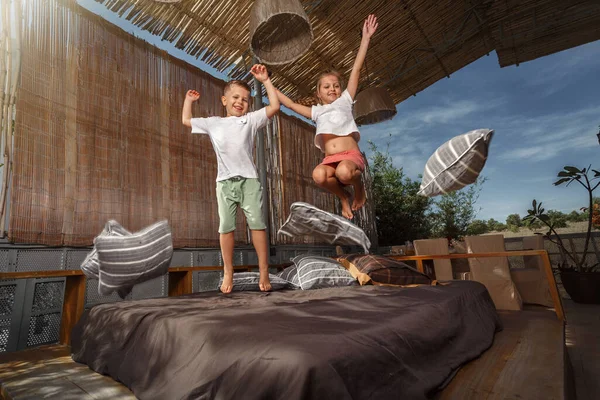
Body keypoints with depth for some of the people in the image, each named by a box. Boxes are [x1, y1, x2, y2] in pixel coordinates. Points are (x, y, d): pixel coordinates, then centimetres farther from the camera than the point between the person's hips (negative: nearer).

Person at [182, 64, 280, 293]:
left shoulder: (250, 120, 11)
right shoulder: (213, 123, 18)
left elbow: (274, 106, 4)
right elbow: (186, 121, 28)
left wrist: (265, 80, 5)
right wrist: (189, 100, 32)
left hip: (249, 180, -2)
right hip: (224, 182, 2)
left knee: (257, 223, -6)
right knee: (226, 227, 1)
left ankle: (264, 272, 1)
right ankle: (228, 273, 11)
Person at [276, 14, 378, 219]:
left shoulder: (344, 101, 15)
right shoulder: (317, 111, 21)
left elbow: (356, 70, 9)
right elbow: (290, 103, 25)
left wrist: (366, 38, 5)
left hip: (351, 155, -2)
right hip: (330, 160, 2)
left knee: (343, 171, -38)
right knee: (318, 175, -34)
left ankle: (358, 186, -1)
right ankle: (343, 196, -3)